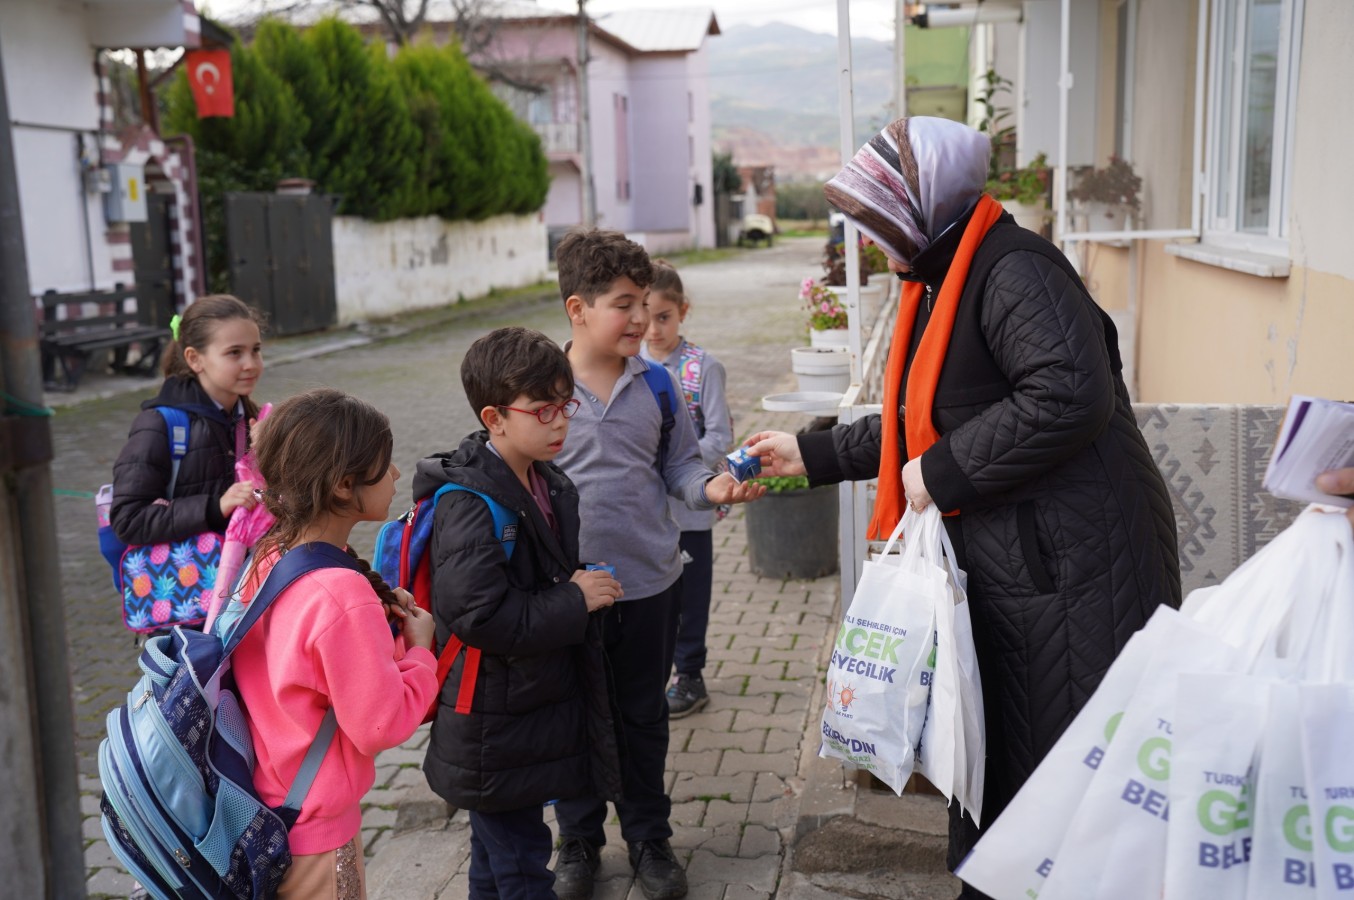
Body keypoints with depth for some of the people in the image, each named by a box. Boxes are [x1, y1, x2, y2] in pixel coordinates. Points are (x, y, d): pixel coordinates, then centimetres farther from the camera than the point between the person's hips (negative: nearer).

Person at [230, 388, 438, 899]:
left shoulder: (265, 559, -4)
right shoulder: (342, 596, -30)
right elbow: (381, 726, -25)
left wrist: (376, 618, -2)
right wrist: (418, 651, -10)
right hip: (314, 838, -8)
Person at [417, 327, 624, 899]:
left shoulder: (549, 486, 6)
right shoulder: (469, 505, -23)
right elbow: (479, 614, -31)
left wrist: (584, 586, 3)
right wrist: (573, 601, -22)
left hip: (539, 705, 9)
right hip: (495, 731, -9)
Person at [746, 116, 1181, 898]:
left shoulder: (1014, 270, -16)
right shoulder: (944, 281, 17)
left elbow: (1072, 395, -29)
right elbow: (919, 423, 25)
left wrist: (944, 474, -21)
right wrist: (814, 455, 25)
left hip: (1072, 564, -10)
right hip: (1001, 565, 10)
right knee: (991, 756, 19)